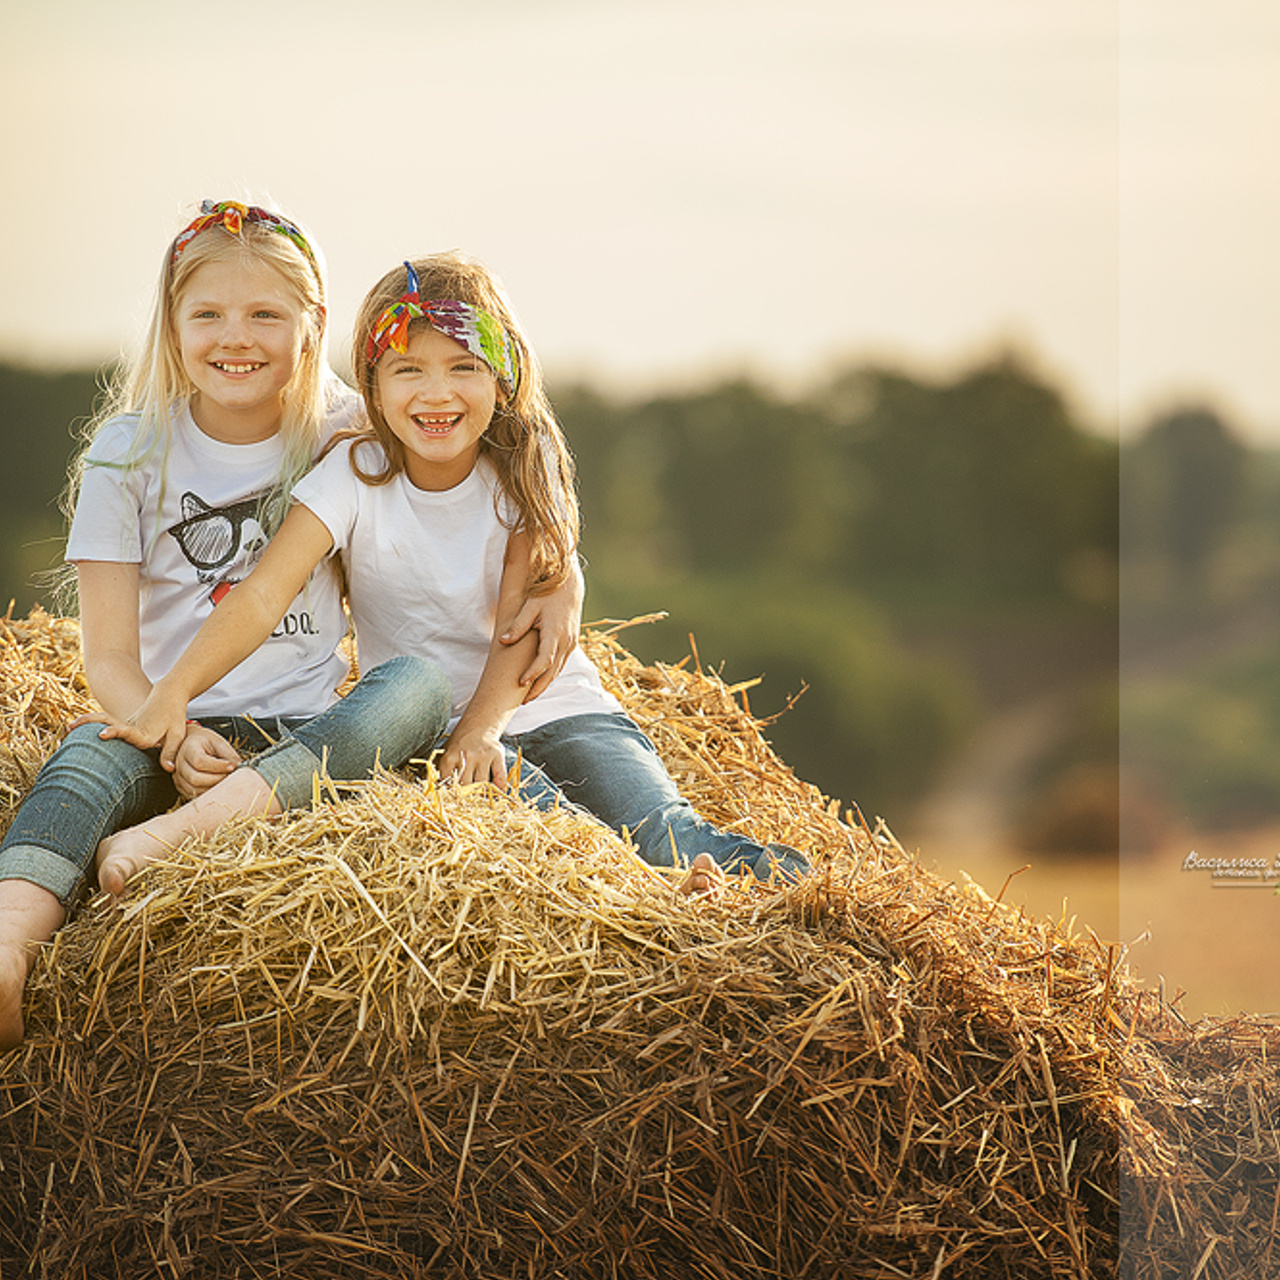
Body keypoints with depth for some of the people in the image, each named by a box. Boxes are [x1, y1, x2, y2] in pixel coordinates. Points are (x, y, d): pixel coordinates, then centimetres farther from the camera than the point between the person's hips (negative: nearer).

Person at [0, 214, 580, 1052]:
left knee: (422, 679, -29)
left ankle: (207, 822, -47)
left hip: (311, 730, 2)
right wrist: (171, 738, -21)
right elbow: (110, 654, 0)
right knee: (92, 752, -35)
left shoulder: (344, 434, 8)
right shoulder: (130, 451, 4)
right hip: (174, 724, -1)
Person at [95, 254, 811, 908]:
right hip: (422, 718, -2)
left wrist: (481, 728, -27)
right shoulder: (355, 476, -6)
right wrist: (173, 693, -30)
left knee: (646, 809, -28)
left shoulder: (523, 469, -4)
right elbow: (264, 597, -16)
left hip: (549, 706, 2)